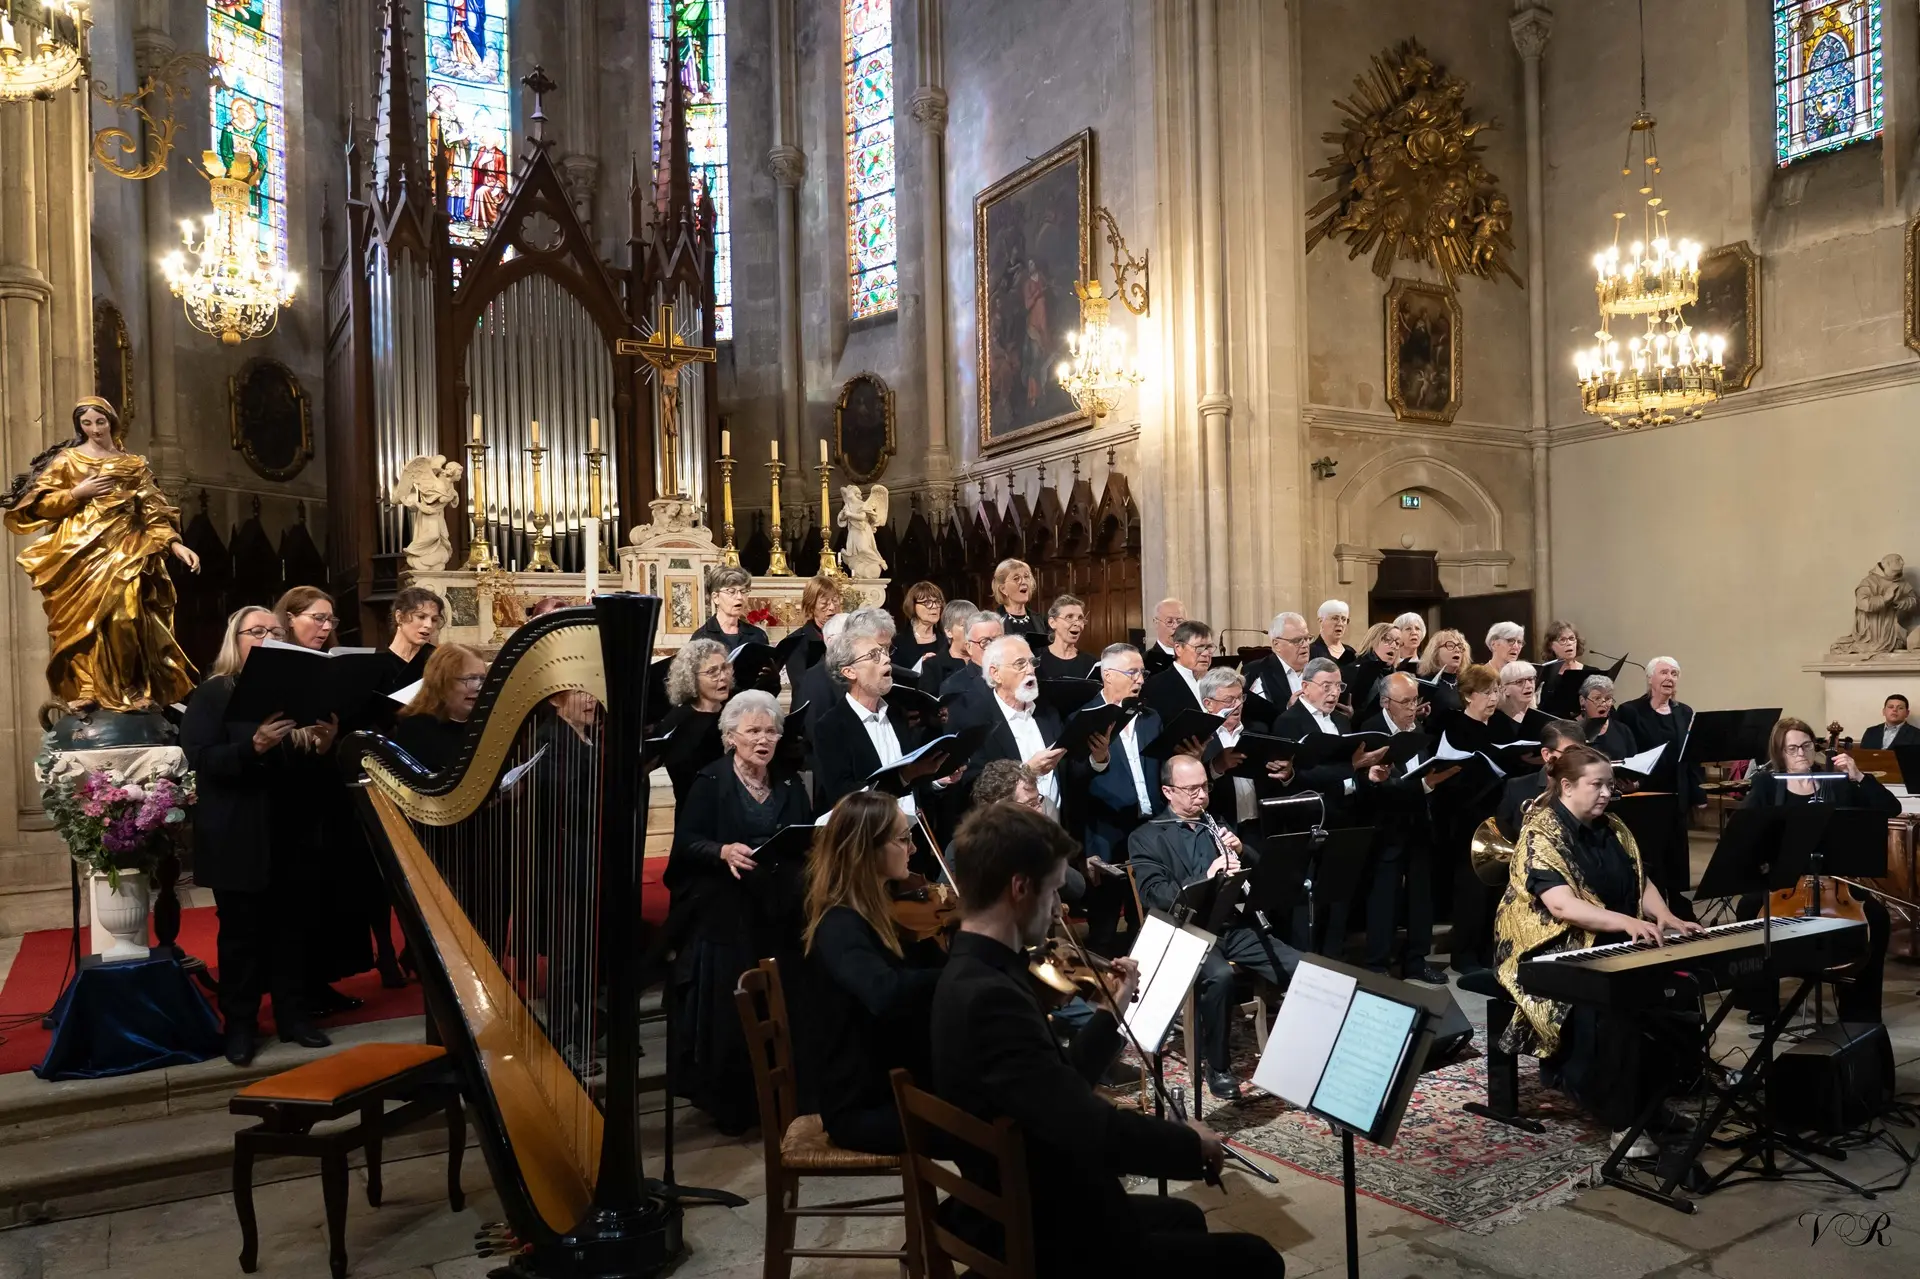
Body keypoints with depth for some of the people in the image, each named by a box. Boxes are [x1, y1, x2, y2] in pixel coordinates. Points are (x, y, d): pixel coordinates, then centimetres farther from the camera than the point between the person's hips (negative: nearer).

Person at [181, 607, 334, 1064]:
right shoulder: (212, 693, -2)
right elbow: (198, 760, -13)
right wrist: (254, 745, -28)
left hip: (292, 830, 4)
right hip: (238, 837, -3)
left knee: (290, 924, 9)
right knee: (241, 928, 4)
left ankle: (293, 1013, 19)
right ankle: (239, 1023, 15)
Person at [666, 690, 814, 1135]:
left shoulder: (790, 784, 11)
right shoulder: (709, 782, -3)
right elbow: (686, 844, -8)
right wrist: (724, 851, -25)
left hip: (780, 916, 4)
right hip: (724, 918, -3)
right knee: (727, 1012, -1)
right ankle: (728, 1104, 15)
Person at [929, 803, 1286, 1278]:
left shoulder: (972, 975, 2)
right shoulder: (990, 995, -30)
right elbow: (1090, 1130, -35)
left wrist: (1111, 1011, 11)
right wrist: (1192, 1143, -19)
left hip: (1020, 1214, 10)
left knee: (1184, 1217, 31)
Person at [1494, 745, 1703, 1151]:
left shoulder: (1613, 829, 11)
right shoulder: (1542, 833, -13)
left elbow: (1642, 884, 12)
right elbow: (1562, 905, -23)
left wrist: (1666, 917, -9)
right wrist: (1627, 923, -33)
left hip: (1611, 947, 7)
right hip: (1553, 952, -7)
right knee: (1612, 1003, -32)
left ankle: (1658, 1097, -4)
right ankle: (1623, 1118, -19)